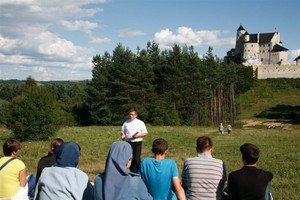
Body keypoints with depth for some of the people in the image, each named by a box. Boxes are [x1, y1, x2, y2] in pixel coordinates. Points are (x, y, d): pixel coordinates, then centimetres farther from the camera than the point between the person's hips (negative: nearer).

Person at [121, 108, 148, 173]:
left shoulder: (140, 123, 3)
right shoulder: (126, 123, 11)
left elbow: (145, 133, 3)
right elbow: (122, 132, 20)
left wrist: (138, 135, -13)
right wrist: (122, 136, -4)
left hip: (137, 143, -3)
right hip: (128, 142, 3)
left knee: (137, 158, -8)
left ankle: (136, 173, -1)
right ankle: (131, 172, 19)